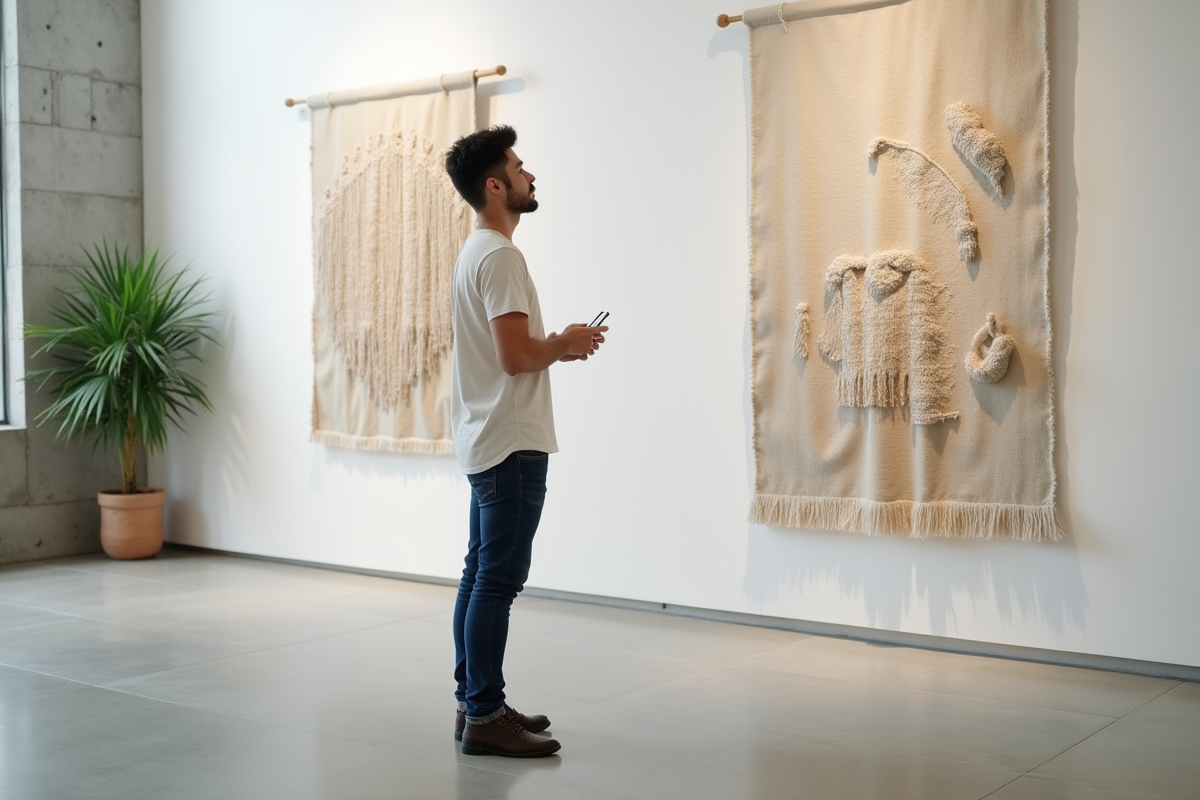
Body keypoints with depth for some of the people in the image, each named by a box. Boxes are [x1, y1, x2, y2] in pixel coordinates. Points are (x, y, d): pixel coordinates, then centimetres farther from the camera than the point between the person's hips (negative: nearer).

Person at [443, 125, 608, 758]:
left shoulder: (475, 252, 17)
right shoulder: (500, 256, -16)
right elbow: (517, 356, -23)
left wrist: (558, 346, 10)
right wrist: (565, 344, -5)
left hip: (486, 442, 11)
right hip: (511, 444, -11)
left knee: (481, 574, 13)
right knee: (499, 579, -7)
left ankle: (475, 704, 20)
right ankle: (484, 718, -1)